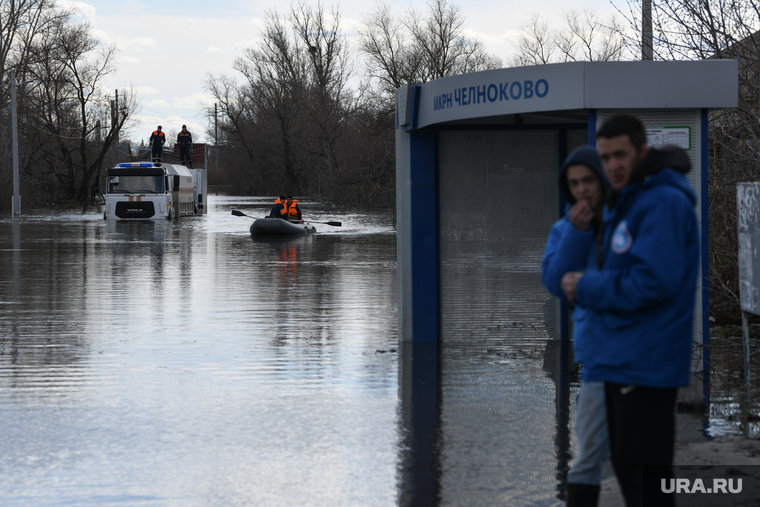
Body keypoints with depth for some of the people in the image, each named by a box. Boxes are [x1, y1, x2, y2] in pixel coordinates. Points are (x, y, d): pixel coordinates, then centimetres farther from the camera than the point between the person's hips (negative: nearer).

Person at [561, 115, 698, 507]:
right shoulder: (624, 203, 16)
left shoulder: (663, 202, -15)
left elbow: (653, 282, -23)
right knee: (628, 467, 17)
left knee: (643, 474, -8)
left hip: (644, 365, -10)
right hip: (619, 358, 10)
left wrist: (587, 288, -12)